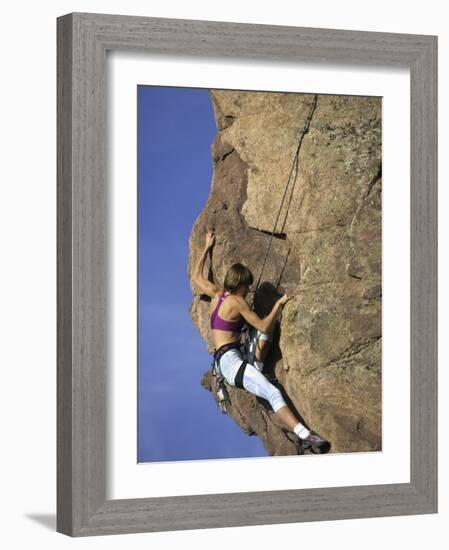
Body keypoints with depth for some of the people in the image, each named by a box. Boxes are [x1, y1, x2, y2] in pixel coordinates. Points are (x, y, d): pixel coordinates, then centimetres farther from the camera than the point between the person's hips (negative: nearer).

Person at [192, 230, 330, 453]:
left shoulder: (216, 293, 14)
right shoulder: (237, 302, -8)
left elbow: (196, 276, 32)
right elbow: (263, 326, -9)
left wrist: (207, 247, 38)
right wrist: (279, 304, -1)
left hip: (222, 361, 9)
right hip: (231, 361, -9)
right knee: (273, 393, -26)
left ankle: (256, 368, 6)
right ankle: (306, 435, -41)